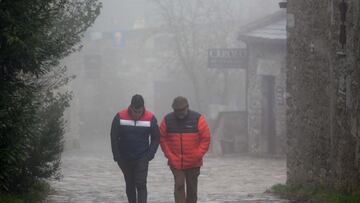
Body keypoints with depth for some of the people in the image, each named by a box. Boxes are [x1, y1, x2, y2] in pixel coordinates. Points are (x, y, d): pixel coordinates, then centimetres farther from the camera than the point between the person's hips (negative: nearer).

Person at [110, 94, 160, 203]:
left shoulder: (150, 118, -8)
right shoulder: (120, 117, -9)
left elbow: (156, 138, 1)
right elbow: (114, 137, -2)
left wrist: (149, 155, -8)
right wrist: (117, 157, -5)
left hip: (142, 159, -1)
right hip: (125, 159, 1)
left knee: (141, 185, -10)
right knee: (130, 185, 11)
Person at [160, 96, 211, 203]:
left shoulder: (197, 119, -7)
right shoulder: (168, 120, -3)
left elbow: (206, 138, -5)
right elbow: (162, 138, 5)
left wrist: (197, 155, -10)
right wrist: (169, 155, -3)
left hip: (193, 162, 0)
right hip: (175, 162, 0)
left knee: (192, 188, 11)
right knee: (179, 185, -11)